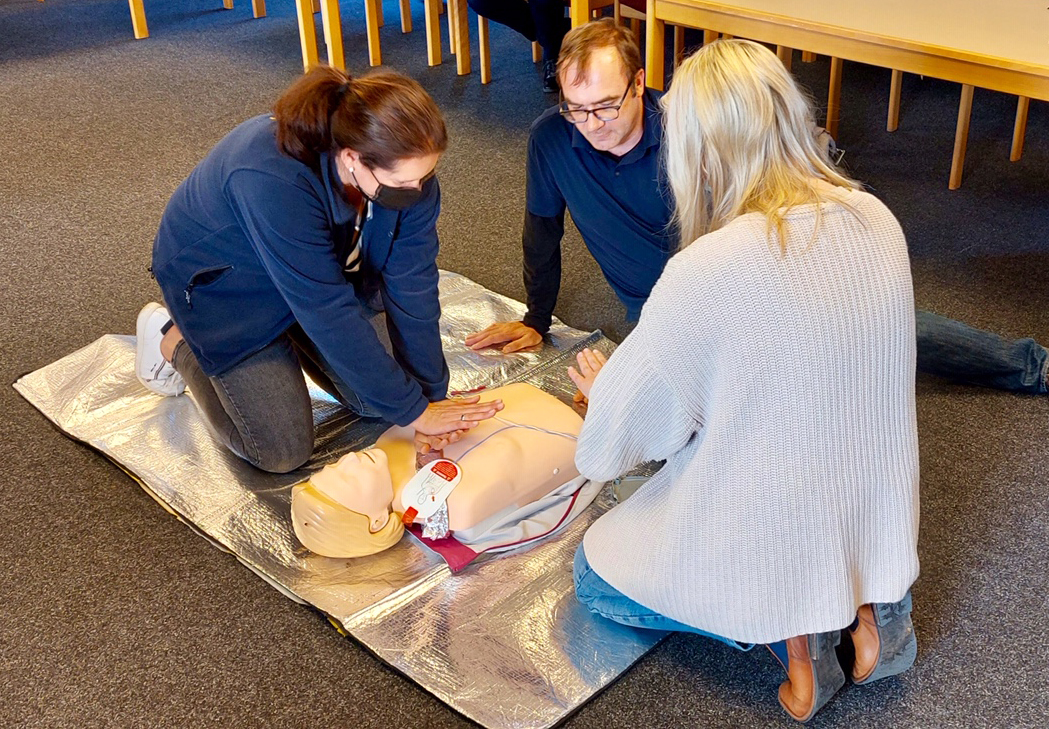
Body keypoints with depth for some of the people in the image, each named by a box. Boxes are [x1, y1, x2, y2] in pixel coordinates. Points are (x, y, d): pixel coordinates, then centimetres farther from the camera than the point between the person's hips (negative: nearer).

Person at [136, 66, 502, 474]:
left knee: (379, 398, 2)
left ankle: (286, 336, 25)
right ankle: (172, 338, 12)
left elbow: (412, 287, -21)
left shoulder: (406, 167, -25)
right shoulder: (273, 181, -42)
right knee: (283, 451, -8)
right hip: (221, 281, -6)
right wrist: (415, 411, -33)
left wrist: (432, 396, -22)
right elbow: (329, 314, -39)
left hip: (320, 269, 6)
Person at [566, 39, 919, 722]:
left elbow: (614, 442, -15)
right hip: (881, 528, 6)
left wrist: (604, 385, 9)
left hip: (766, 539, -6)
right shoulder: (876, 220, -8)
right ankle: (864, 598, 12)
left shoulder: (707, 272, -28)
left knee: (595, 572, 20)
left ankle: (787, 625, 2)